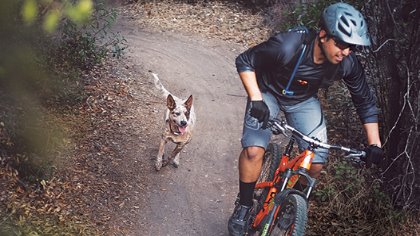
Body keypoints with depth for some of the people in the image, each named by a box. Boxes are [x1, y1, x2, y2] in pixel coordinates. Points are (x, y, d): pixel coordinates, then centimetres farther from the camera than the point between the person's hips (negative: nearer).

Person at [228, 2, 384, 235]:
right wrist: (256, 99, -32)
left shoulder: (348, 64, -25)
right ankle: (244, 206, 1)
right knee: (254, 150, -24)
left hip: (304, 101, 3)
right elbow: (244, 61, -23)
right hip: (268, 92, -3)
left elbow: (366, 102, -8)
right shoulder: (288, 46, -38)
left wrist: (375, 144, -11)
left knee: (316, 163, -8)